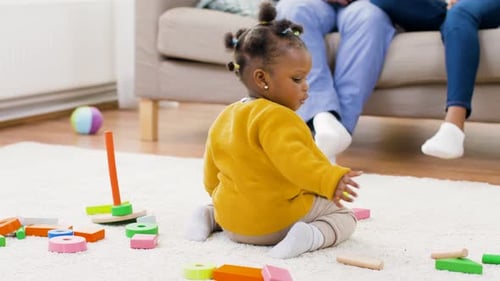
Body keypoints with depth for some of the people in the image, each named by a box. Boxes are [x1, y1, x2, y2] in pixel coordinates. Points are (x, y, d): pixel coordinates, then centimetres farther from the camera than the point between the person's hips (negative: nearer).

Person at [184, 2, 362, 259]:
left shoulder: (224, 118, 7)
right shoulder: (276, 118, -21)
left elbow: (212, 175, 16)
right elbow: (293, 160, -36)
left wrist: (219, 198, 32)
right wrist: (330, 180, -43)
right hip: (278, 220, -8)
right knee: (343, 216, 4)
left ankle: (210, 216, 10)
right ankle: (312, 235, -24)